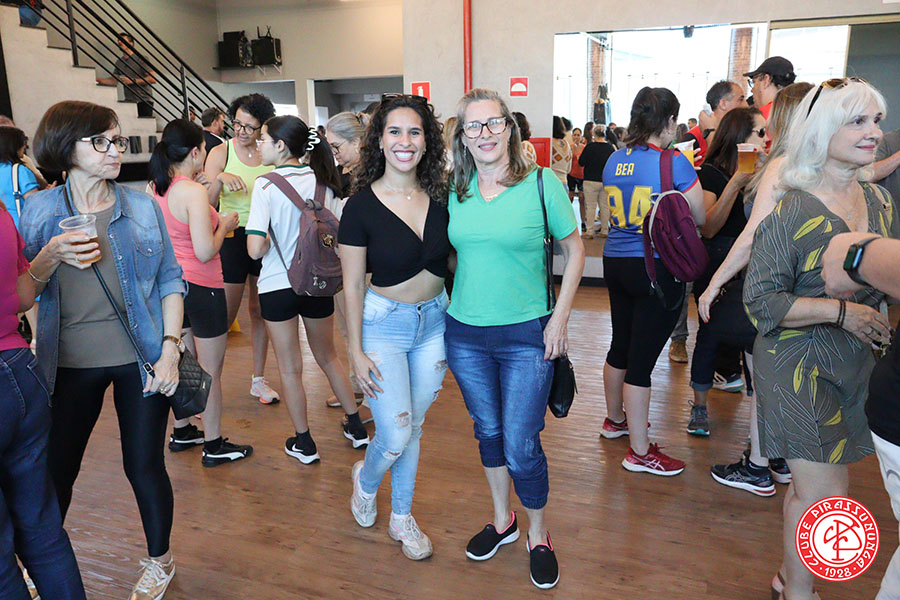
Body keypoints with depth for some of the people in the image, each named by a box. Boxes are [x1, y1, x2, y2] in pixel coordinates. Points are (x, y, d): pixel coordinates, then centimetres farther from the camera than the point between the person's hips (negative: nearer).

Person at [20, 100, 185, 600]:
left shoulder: (142, 206, 0)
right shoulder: (39, 210, 0)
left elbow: (169, 279, 2)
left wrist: (171, 346, -6)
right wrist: (52, 257, -20)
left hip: (141, 357, 0)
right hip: (70, 363, 1)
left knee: (144, 465, 9)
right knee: (57, 469, 11)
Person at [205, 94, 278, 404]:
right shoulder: (221, 152, -3)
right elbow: (207, 204, -9)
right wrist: (220, 179, -25)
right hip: (233, 236, -3)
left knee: (260, 309, 11)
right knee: (225, 314, -1)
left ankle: (258, 379, 23)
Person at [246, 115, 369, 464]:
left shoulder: (265, 186, -15)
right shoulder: (321, 181, -2)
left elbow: (255, 249, -21)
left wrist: (273, 239, -1)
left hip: (277, 286, -4)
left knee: (290, 369, 11)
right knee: (328, 358, 22)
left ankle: (304, 444, 22)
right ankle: (356, 428, 30)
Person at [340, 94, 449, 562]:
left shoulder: (441, 197, -2)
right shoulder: (361, 206, -12)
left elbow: (454, 261, 8)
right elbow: (352, 285, -8)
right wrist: (356, 351, -9)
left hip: (436, 320, 4)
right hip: (383, 324, -3)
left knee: (413, 427, 15)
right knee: (395, 437, -3)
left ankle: (401, 518, 34)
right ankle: (365, 480, 33)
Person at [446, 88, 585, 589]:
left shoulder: (542, 183, -8)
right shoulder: (455, 191, 2)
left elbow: (575, 251, -2)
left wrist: (559, 320, -7)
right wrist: (451, 306, 6)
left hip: (527, 335, -4)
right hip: (465, 334, 4)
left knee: (521, 446, 1)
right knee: (488, 432, 18)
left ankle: (539, 537, 27)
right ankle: (503, 520, 41)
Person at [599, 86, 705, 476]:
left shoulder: (614, 161, 6)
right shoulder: (674, 162, -13)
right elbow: (700, 218, -5)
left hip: (616, 263, 7)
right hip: (657, 268, -7)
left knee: (621, 345, 21)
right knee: (642, 359, -2)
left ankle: (614, 420, 41)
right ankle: (639, 452, 10)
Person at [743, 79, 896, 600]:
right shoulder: (791, 210, -14)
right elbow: (761, 300, -15)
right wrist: (841, 311, -19)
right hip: (800, 365, -6)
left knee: (811, 486, 15)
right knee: (826, 494, -3)